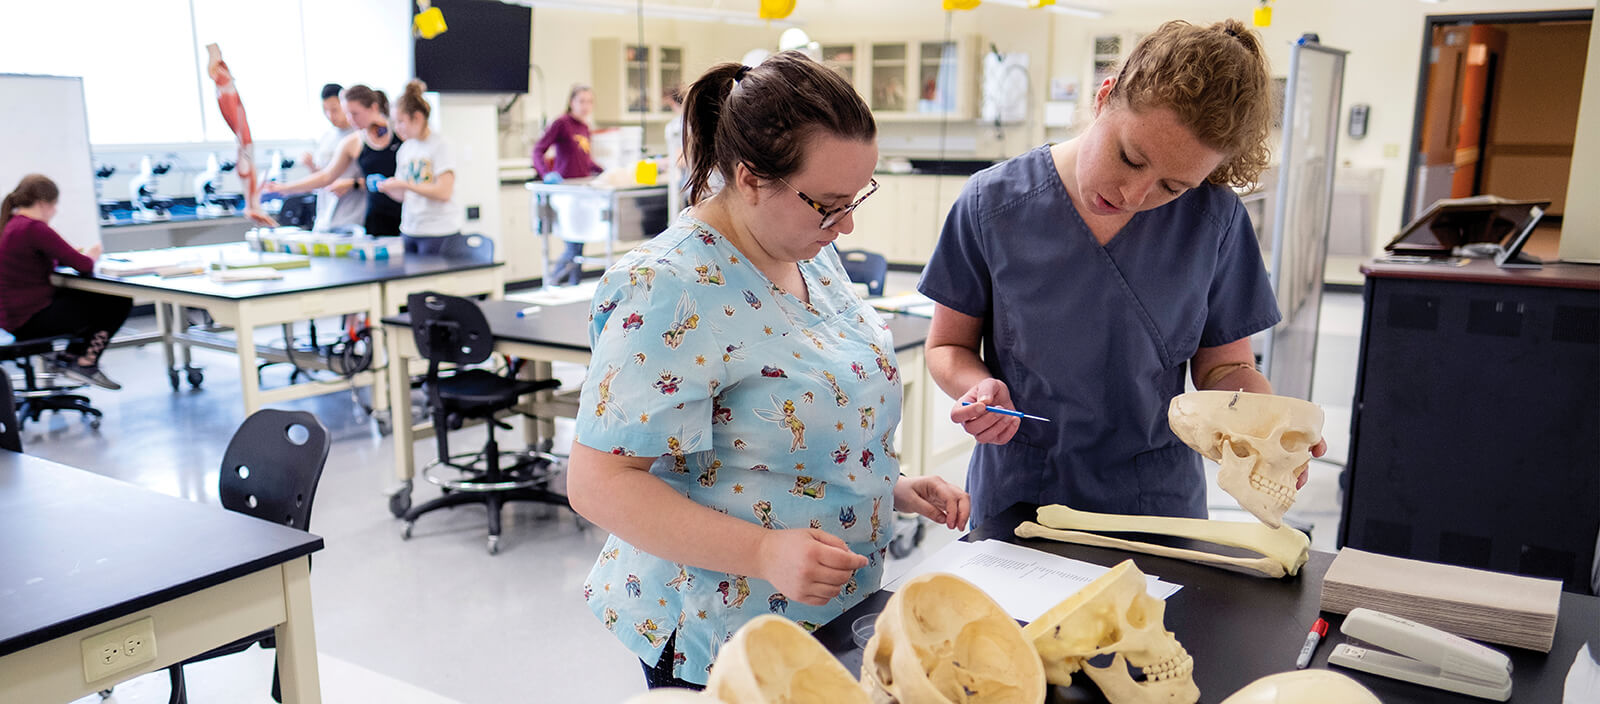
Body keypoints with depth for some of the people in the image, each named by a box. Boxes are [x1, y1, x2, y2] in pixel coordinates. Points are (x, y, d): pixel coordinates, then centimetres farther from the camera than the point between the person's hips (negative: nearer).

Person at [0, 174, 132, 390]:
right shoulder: (33, 228, -20)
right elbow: (83, 265, -19)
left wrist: (71, 257, 8)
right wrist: (90, 257, 3)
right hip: (30, 319, -10)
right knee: (117, 303, -5)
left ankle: (69, 357, 19)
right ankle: (86, 364, 6)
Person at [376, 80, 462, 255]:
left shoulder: (440, 145, -7)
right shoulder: (405, 149, 12)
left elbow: (444, 193, -17)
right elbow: (403, 196, 17)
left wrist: (405, 185, -18)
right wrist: (387, 187, -4)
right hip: (409, 231, 6)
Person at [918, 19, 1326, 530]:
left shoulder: (1214, 220, -10)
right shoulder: (991, 205, -13)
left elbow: (1224, 365, 0)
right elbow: (949, 345, -2)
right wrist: (980, 388, -23)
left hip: (1158, 502, 1)